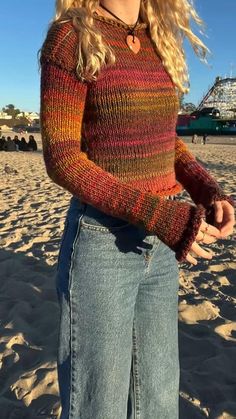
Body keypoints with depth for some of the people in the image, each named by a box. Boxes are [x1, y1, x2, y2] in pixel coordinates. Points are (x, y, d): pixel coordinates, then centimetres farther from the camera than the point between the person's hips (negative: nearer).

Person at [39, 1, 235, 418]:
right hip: (100, 243, -6)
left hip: (157, 244, 7)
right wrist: (163, 219, -22)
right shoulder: (70, 37, -8)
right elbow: (61, 158, -14)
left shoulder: (158, 44, 12)